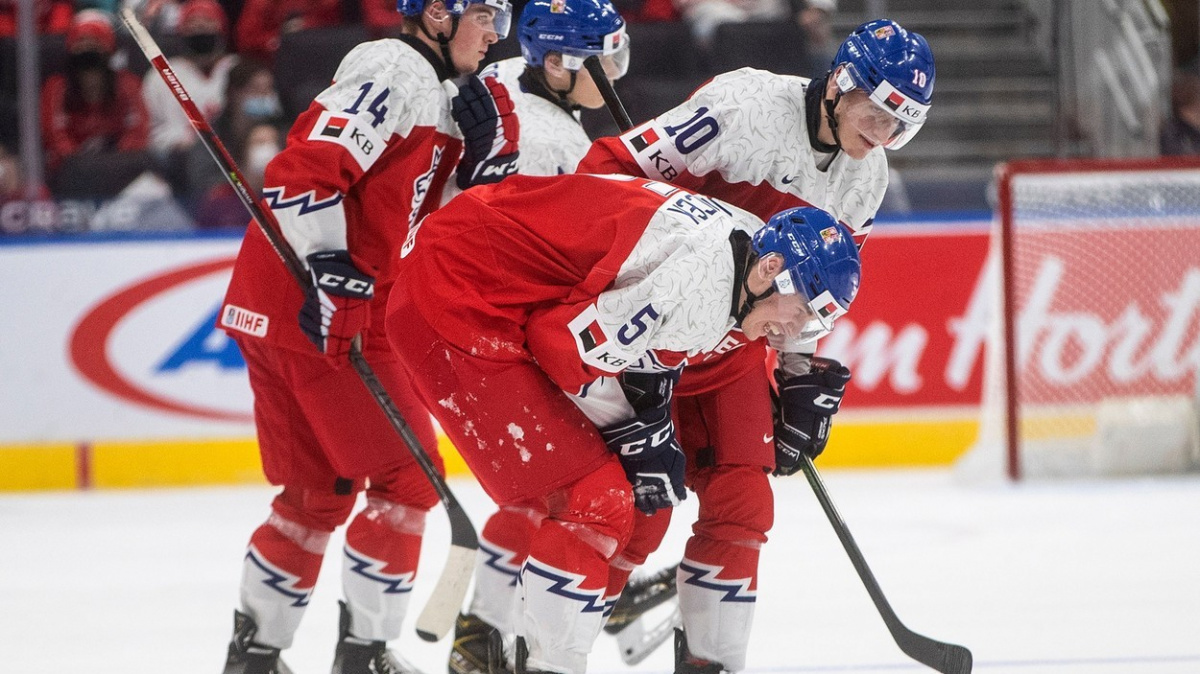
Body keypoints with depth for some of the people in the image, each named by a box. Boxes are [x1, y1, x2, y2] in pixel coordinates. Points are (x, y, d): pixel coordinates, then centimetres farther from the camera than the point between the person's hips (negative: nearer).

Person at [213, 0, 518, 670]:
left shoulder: (439, 93, 19)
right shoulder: (394, 70, -12)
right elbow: (307, 168, -23)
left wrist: (485, 154, 0)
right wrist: (330, 270, -29)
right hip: (313, 310, -10)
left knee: (320, 488, 16)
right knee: (405, 475, -4)